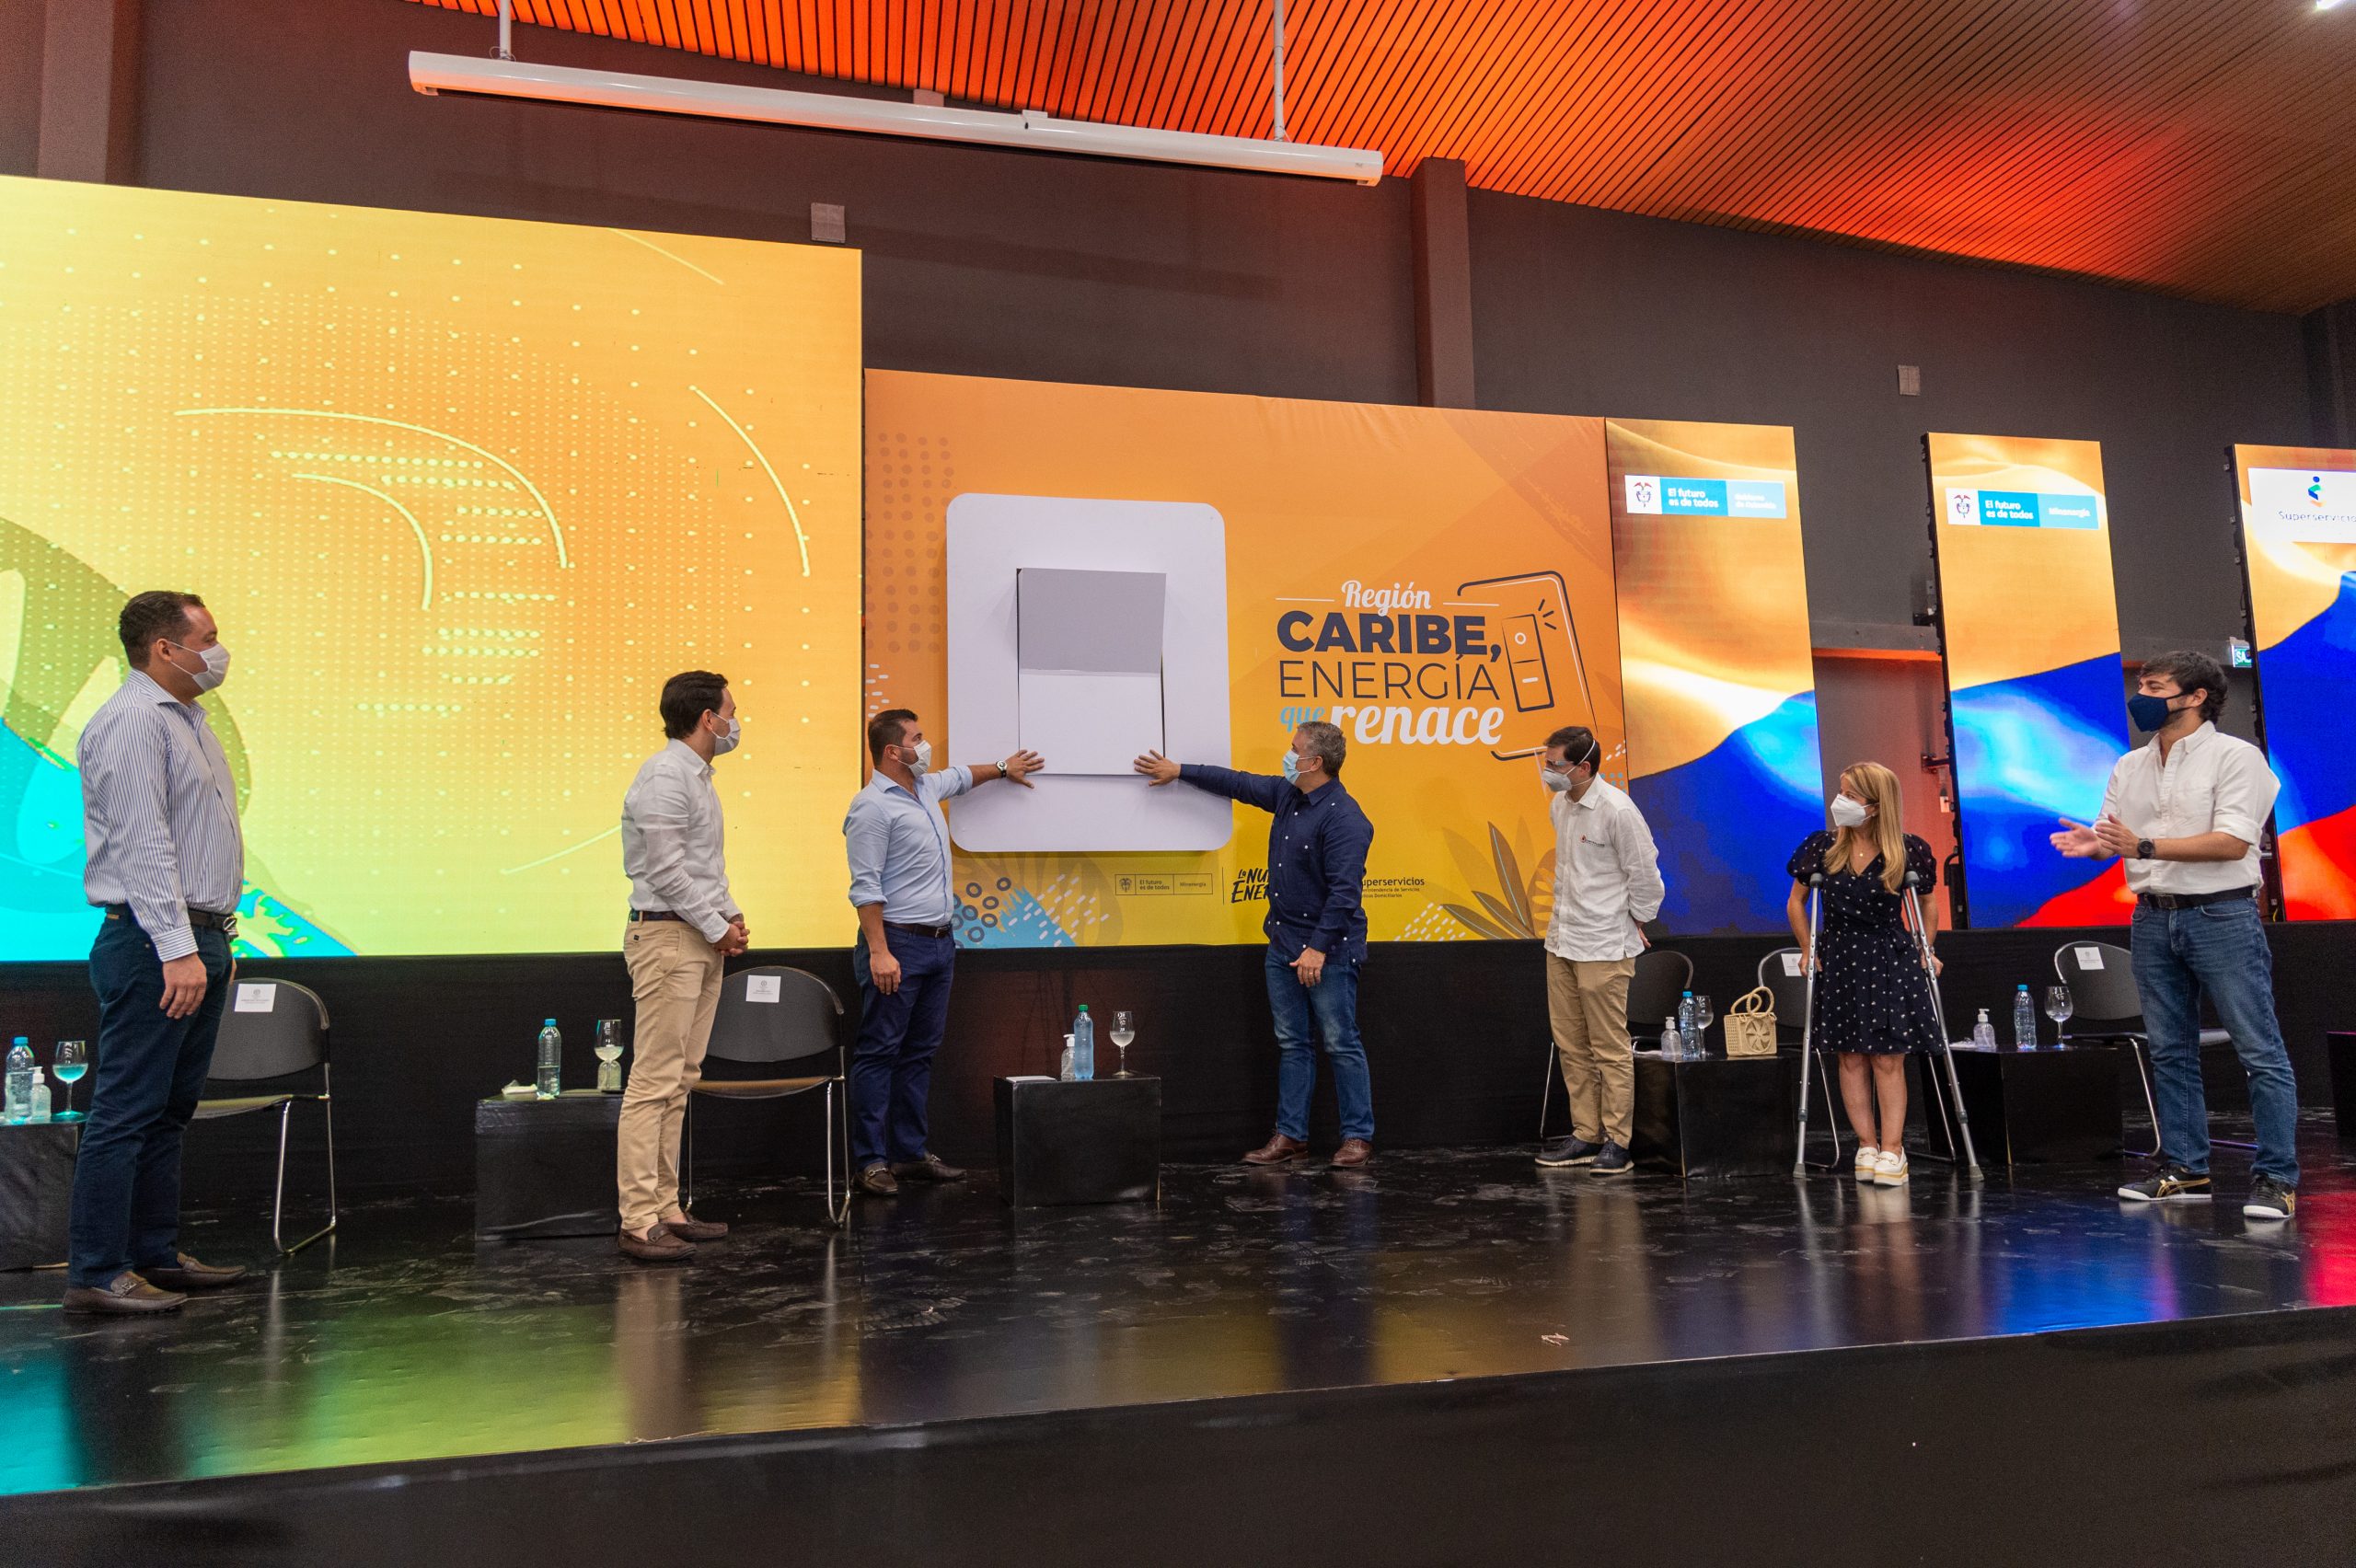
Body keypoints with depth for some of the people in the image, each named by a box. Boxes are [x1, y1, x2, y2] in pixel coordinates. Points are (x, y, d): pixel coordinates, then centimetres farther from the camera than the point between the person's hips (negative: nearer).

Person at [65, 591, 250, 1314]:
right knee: (127, 1112, -4)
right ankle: (96, 1273, 3)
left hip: (200, 941, 10)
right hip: (156, 946, -10)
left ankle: (156, 1255, 22)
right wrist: (177, 950, -24)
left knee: (169, 1112, 14)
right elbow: (142, 846, -20)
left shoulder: (187, 719, 18)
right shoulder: (132, 721, -13)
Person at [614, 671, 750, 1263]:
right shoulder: (664, 776, -13)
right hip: (668, 936, -10)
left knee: (679, 1081, 11)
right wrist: (717, 927, -12)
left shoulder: (698, 776, 19)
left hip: (701, 940, 10)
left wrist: (731, 913, 12)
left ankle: (667, 1209, 17)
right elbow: (667, 870, -18)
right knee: (655, 1081, -8)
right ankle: (640, 1221, -5)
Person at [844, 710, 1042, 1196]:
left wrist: (1004, 768, 47)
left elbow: (961, 776, 39)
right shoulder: (873, 806, -13)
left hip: (940, 942, 9)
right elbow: (865, 887, -17)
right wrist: (879, 953, -23)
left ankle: (911, 1153, 19)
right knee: (880, 1053, -3)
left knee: (920, 1054, 12)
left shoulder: (927, 787, 13)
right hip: (899, 943, -9)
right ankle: (872, 1160, 2)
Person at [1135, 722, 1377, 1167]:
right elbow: (1238, 783, 23)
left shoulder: (1343, 818, -19)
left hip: (1328, 950, -9)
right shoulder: (1285, 795, 9)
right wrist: (1179, 771, 27)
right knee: (1291, 1044, 11)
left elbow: (1344, 891, -23)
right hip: (1282, 945, 9)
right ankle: (1290, 1137, 18)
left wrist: (1319, 948, -25)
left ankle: (1358, 1137, 10)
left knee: (1341, 1044, 0)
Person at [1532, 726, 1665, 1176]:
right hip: (1561, 941, 8)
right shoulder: (1559, 805, 8)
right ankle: (1586, 1135, 22)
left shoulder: (1618, 810, -17)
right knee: (1571, 1046, 12)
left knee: (1610, 1049, 0)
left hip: (1604, 947, -8)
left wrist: (1634, 923, -1)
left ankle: (1617, 1142, 10)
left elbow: (1645, 874, -11)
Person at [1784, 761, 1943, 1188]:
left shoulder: (1908, 851, -6)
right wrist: (1808, 950, 4)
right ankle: (1867, 1146, 9)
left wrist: (1926, 952, 4)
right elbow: (1796, 901, 9)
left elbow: (1926, 905, 10)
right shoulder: (1822, 847, -2)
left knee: (1888, 1059, -3)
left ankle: (1891, 1150, 1)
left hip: (1892, 960, -2)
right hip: (1839, 957, 2)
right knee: (1852, 1057, 2)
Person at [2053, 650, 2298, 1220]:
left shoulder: (2235, 756, -5)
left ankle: (2277, 1178, 3)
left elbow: (2232, 842, -16)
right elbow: (2111, 834, 11)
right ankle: (2185, 1171, 18)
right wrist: (2093, 843, -13)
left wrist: (2143, 846, -25)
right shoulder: (2129, 767, 14)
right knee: (2170, 1051, 10)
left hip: (2221, 914, -6)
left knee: (2260, 1050, -3)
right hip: (2154, 919, 6)